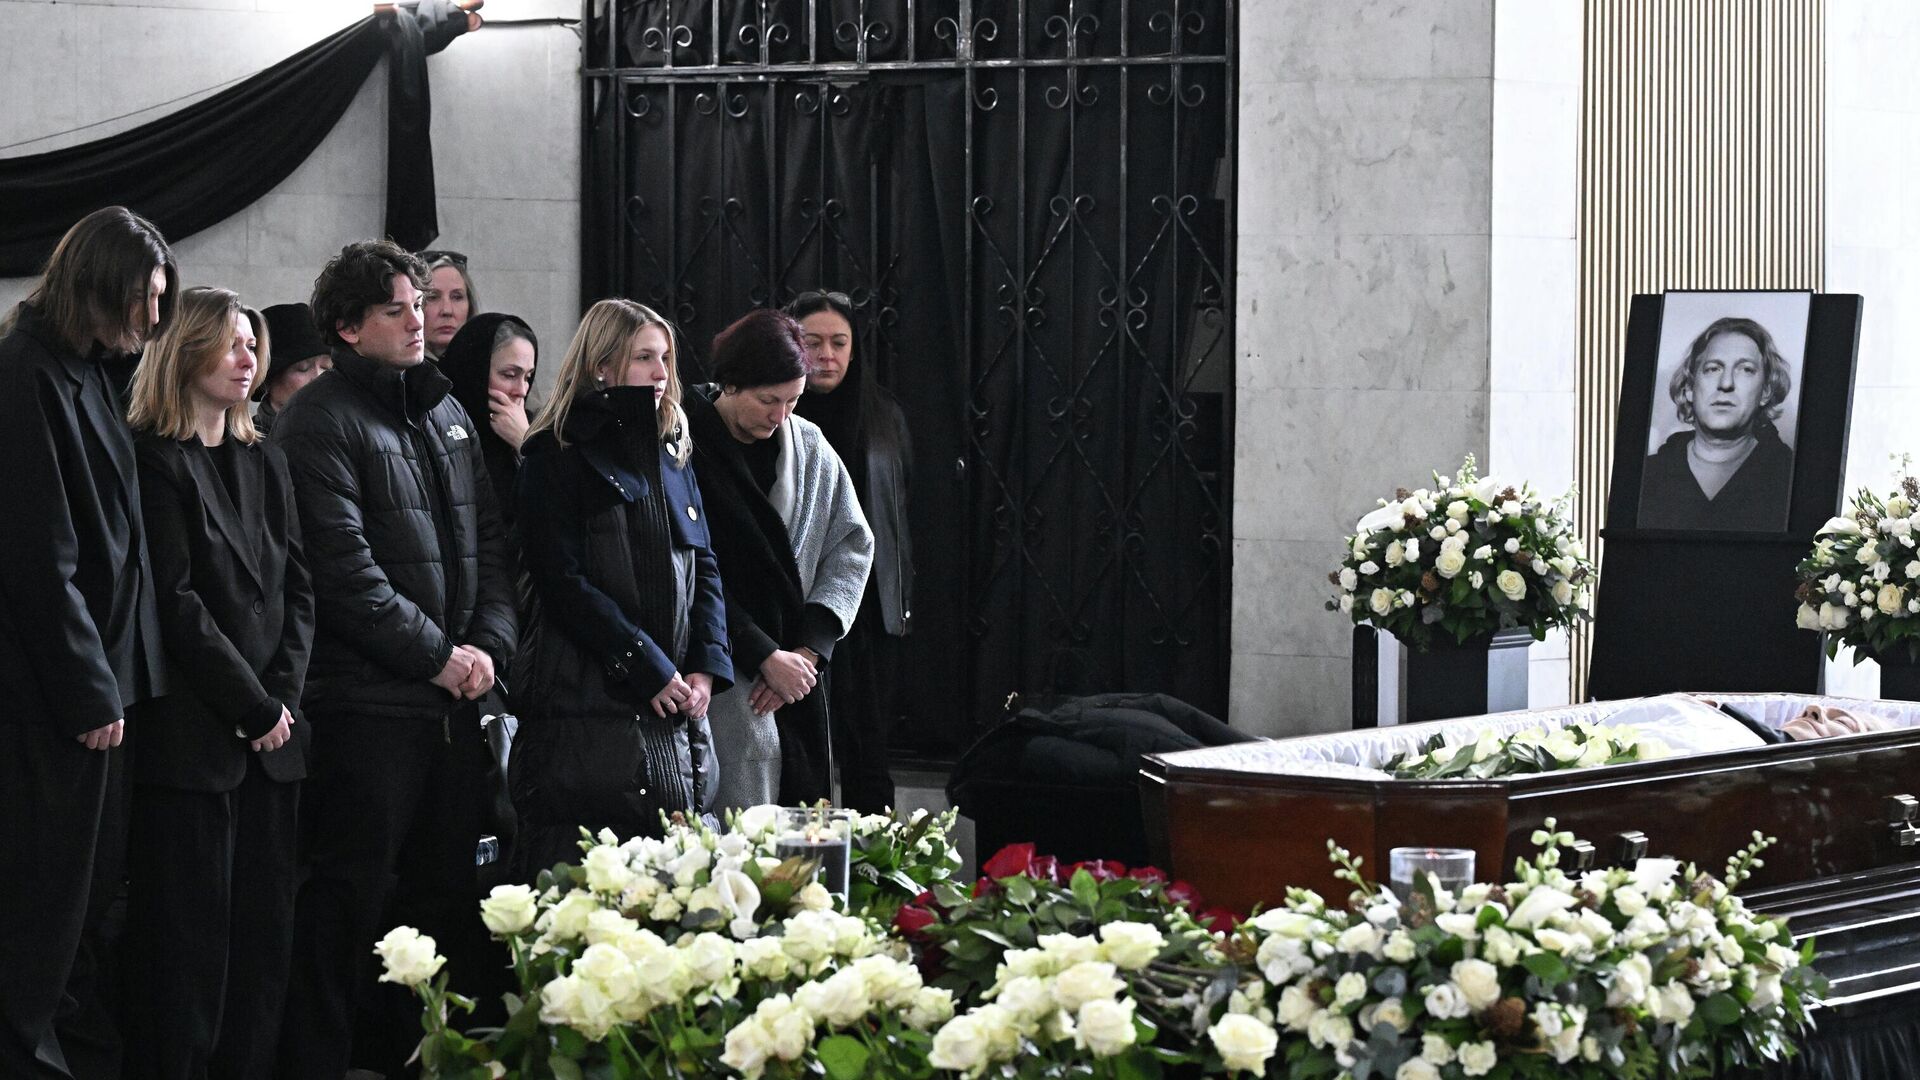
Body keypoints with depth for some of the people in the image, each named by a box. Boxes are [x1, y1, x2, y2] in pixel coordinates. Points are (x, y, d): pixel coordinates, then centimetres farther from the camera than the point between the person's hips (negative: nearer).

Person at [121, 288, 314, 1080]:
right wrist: (251, 707, -11)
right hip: (191, 738, -7)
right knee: (189, 935, -6)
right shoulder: (154, 461, -5)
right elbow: (176, 602, -12)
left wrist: (283, 693, -2)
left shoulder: (265, 465, 17)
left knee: (264, 933, 4)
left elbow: (296, 589, 13)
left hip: (270, 737, 7)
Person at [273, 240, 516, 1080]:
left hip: (454, 697, 8)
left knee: (444, 887, 12)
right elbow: (345, 570, -16)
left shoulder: (446, 414, 16)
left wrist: (488, 644, -1)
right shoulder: (321, 424, -8)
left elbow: (489, 540, 15)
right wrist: (437, 655, -13)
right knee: (351, 894, -5)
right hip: (367, 703, -7)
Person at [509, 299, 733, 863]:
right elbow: (563, 583, -11)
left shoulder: (671, 453, 18)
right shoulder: (558, 456, -3)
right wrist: (648, 669, -13)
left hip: (676, 702, 7)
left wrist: (707, 667, 1)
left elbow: (704, 567, 16)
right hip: (587, 706, -6)